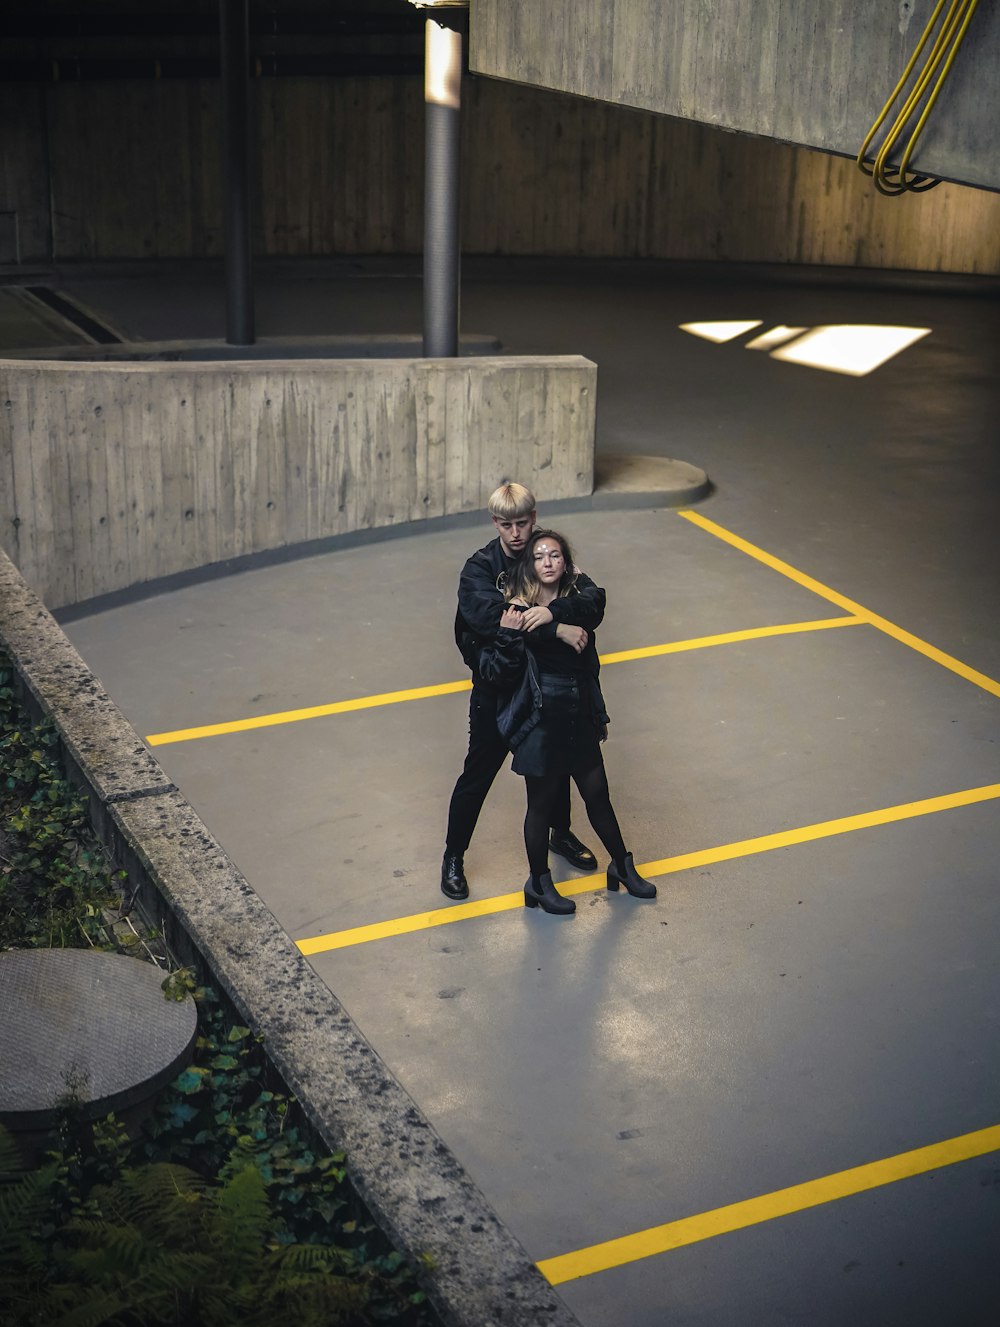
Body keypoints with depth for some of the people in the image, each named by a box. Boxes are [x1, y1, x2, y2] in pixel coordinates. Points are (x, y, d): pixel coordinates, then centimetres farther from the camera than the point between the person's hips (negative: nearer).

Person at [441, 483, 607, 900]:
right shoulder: (480, 568, -16)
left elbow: (595, 600, -20)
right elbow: (490, 616, -36)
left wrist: (553, 610, -40)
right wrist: (558, 630, -38)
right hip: (496, 688, -4)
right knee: (478, 774, 6)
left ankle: (561, 834, 47)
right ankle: (453, 858, 24)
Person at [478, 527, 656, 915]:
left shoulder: (576, 603, 2)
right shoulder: (517, 610, -14)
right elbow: (495, 671, -15)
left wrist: (599, 715, 18)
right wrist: (509, 635, -31)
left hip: (579, 719, 5)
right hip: (539, 721, -5)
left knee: (598, 796, 17)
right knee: (541, 804, 10)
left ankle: (622, 867, 38)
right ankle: (538, 885, 29)